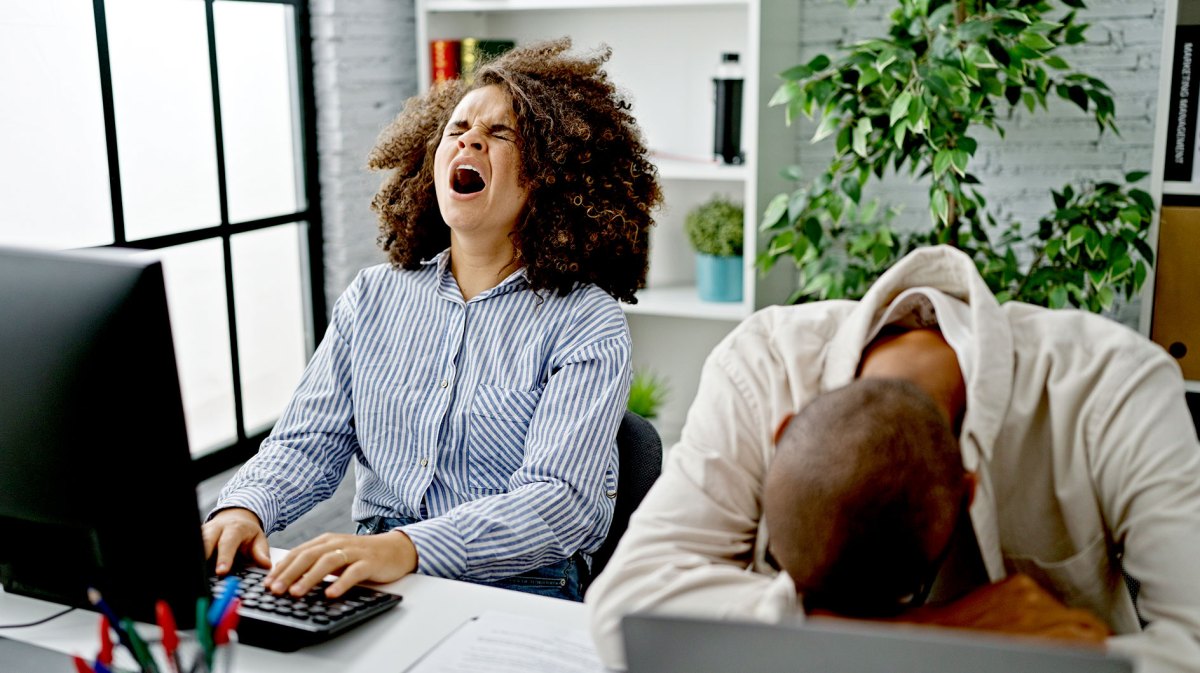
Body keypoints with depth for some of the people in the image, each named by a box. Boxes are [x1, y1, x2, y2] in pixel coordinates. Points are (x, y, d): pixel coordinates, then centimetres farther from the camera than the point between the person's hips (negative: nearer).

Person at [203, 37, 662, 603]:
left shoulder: (588, 326, -5)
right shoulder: (373, 296, 12)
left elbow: (562, 502, -17)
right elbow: (306, 444, 8)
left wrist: (405, 548, -33)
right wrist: (243, 510, -16)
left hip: (516, 595, -4)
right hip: (372, 581, 4)